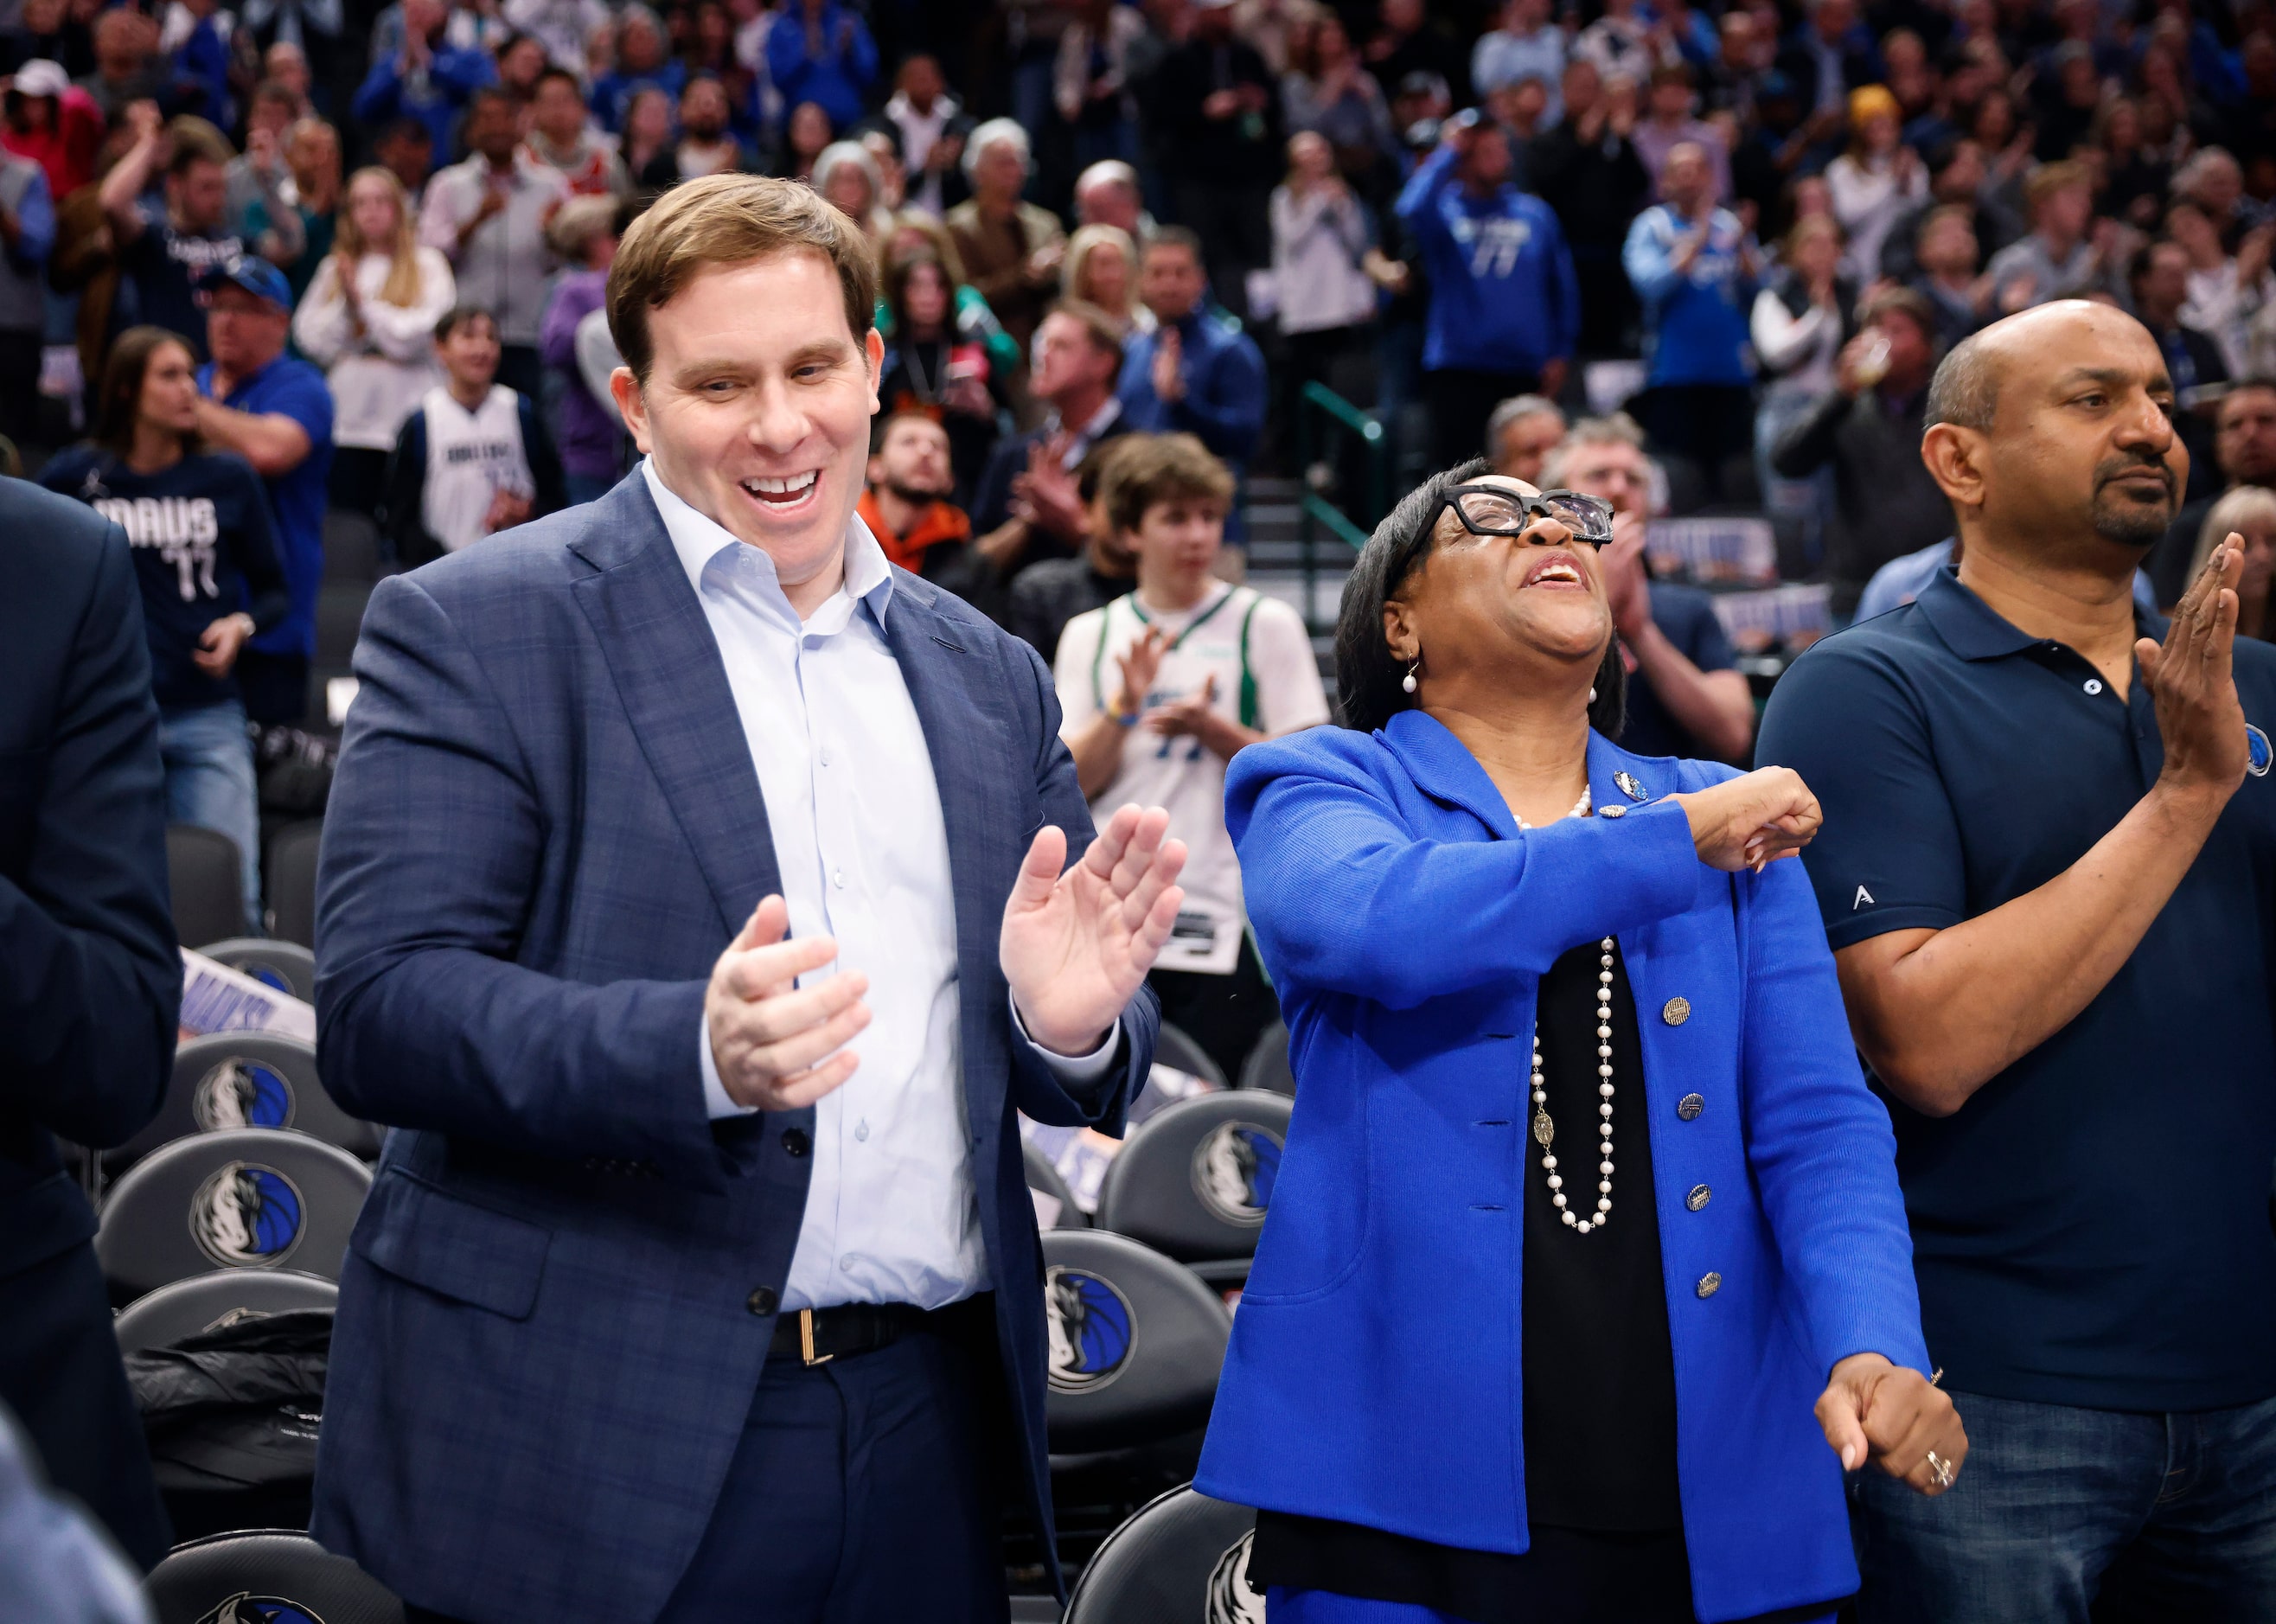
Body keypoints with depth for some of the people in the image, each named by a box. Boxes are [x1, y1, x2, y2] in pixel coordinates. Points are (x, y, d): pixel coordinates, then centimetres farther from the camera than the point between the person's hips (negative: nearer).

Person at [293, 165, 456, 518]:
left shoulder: (427, 266, 4)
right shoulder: (336, 267, 14)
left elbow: (418, 336, -8)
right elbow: (309, 335, 6)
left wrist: (362, 304, -5)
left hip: (406, 417, -3)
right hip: (349, 419, 3)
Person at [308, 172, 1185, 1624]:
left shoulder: (988, 679, 14)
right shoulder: (474, 628, -2)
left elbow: (1082, 1089, 15)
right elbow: (376, 1012, -11)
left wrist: (1072, 1023, -9)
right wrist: (694, 1051, -27)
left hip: (928, 1439, 5)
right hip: (598, 1450, -4)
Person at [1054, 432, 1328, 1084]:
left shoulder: (1265, 625, 3)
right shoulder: (1090, 636, 12)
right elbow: (1070, 781, 4)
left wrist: (1212, 729, -15)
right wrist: (1124, 707, -12)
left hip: (1225, 923, -3)